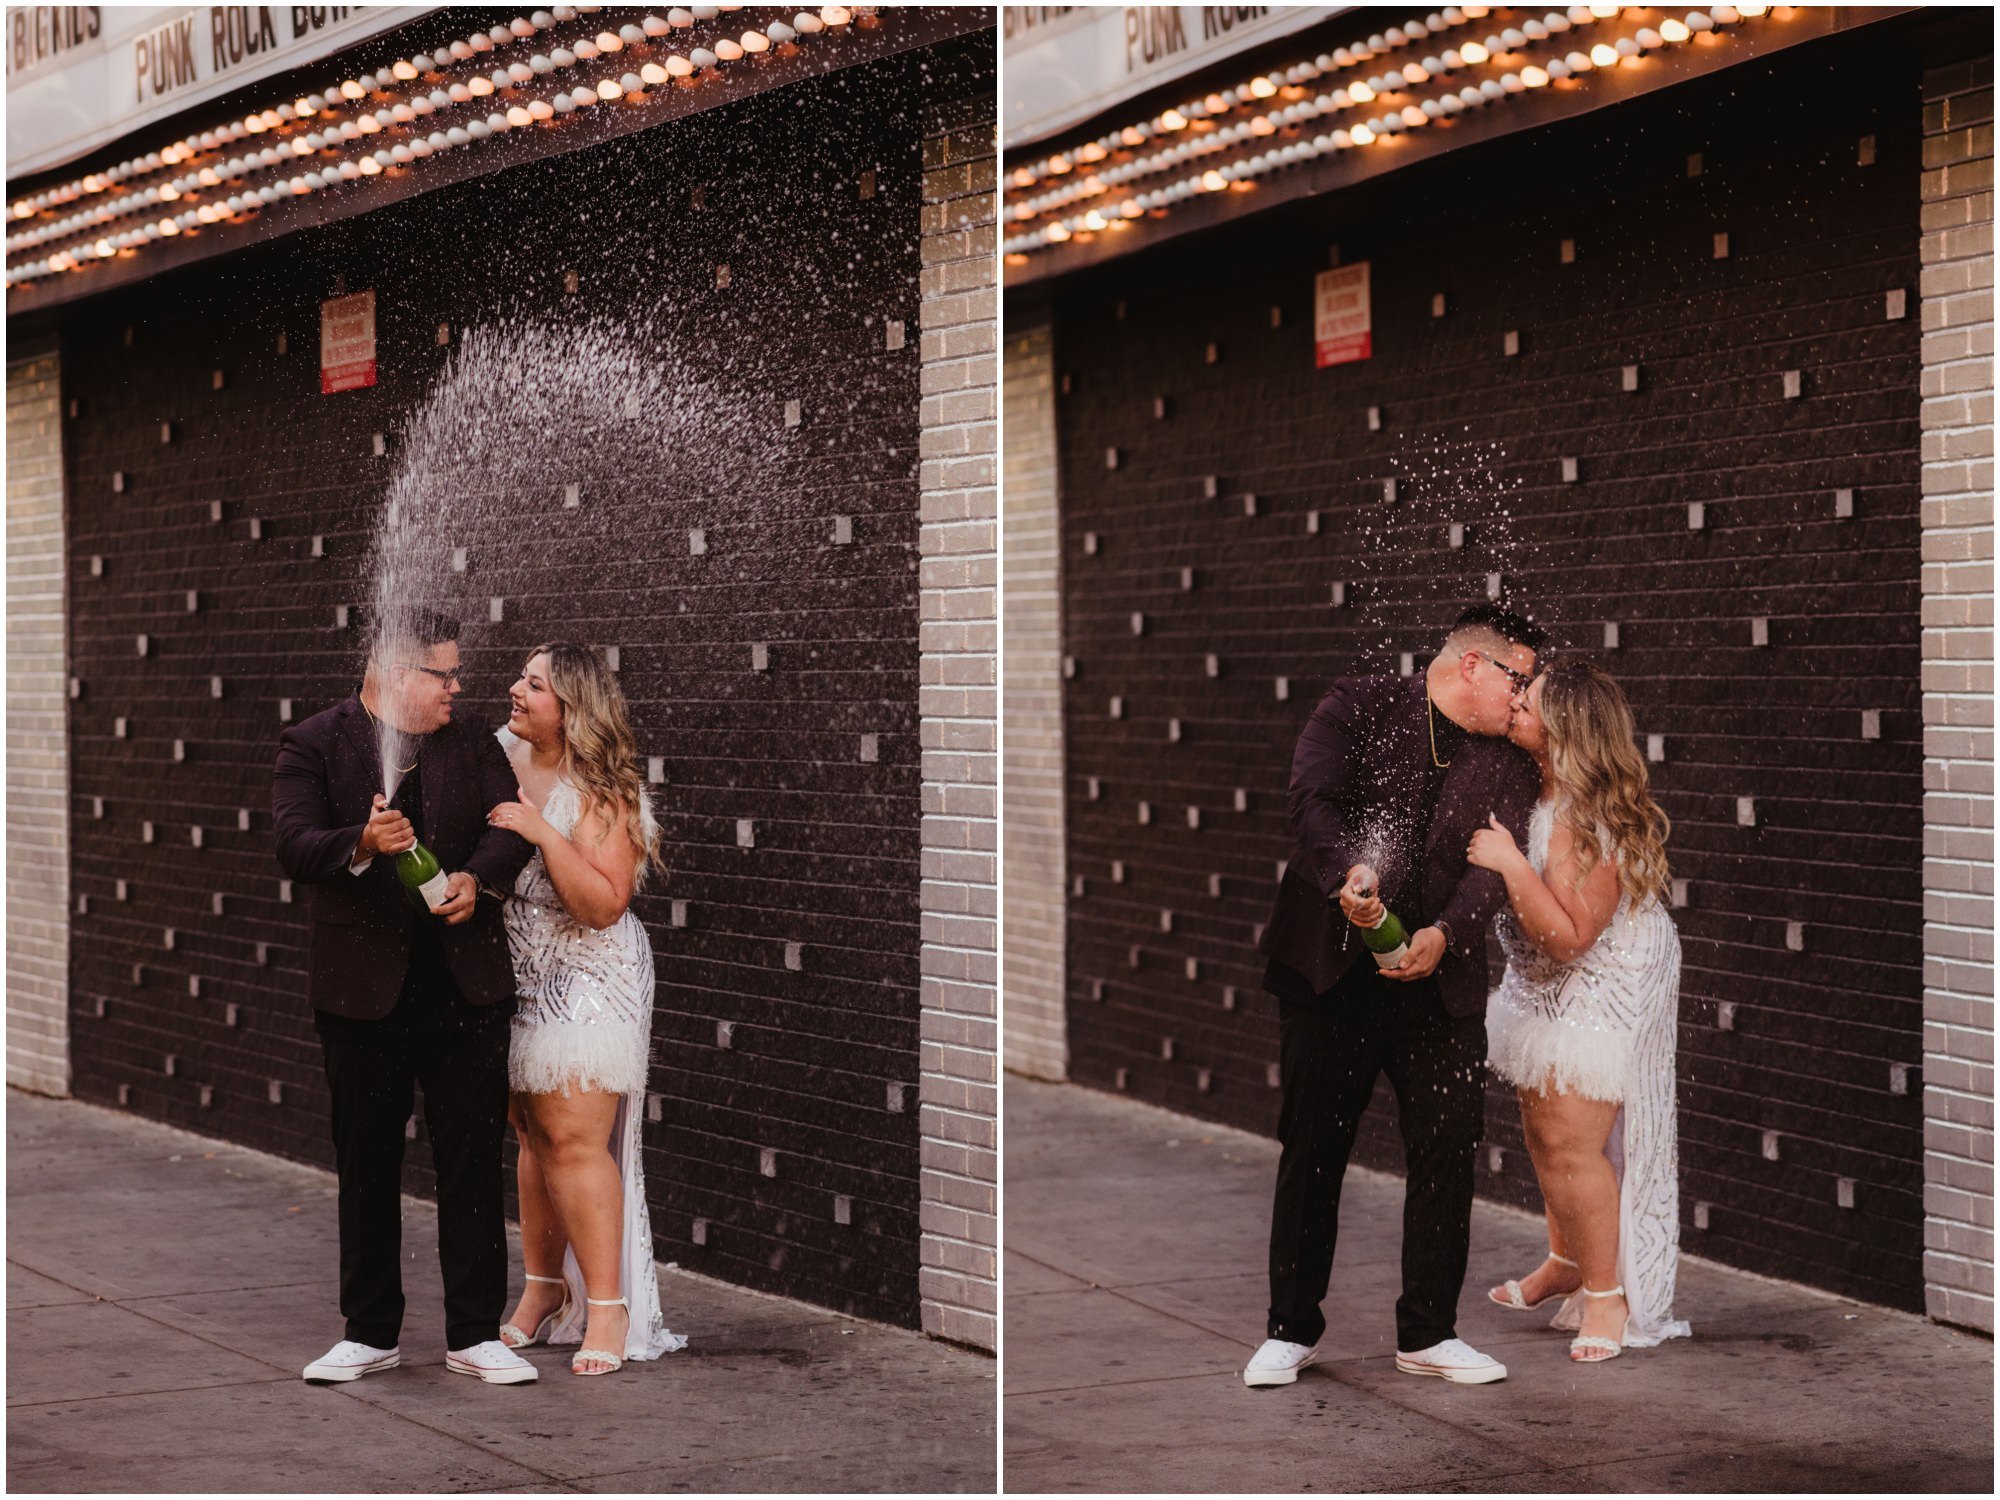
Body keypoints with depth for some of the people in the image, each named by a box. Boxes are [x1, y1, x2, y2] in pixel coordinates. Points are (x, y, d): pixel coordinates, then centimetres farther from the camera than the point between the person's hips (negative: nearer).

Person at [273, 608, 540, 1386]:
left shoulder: (469, 744, 8)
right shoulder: (314, 745, -2)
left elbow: (509, 821, -3)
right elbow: (295, 845, -15)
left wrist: (477, 878, -24)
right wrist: (361, 846, -34)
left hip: (465, 983, 2)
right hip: (365, 990, -2)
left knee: (473, 1161, 3)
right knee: (367, 1167, 8)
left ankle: (475, 1334, 10)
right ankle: (370, 1333, 19)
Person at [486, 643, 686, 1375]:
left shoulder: (601, 794, -15)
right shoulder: (502, 754, 4)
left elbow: (604, 904, -23)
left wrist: (543, 834, -28)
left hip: (589, 983, -6)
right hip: (518, 980, 6)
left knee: (576, 1141, -10)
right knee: (533, 1135, 11)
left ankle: (608, 1307, -4)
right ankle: (544, 1289, 21)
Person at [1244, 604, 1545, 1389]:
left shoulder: (1507, 761, 9)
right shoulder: (1360, 707, -1)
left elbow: (1494, 863, -4)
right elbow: (1313, 796, -16)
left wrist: (1444, 933, -23)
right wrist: (1346, 873, -35)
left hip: (1438, 976, 3)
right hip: (1330, 968, -3)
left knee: (1447, 1148, 1)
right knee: (1311, 1147, 3)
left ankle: (1428, 1332, 13)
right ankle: (1291, 1331, 13)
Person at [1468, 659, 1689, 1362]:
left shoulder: (1584, 825, -31)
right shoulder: (1540, 790, -4)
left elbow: (1568, 934, -33)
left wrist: (1510, 863, -36)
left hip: (1599, 997, -9)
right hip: (1549, 989, 10)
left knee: (1572, 1144, -10)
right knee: (1543, 1132, 19)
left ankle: (1606, 1294, 4)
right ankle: (1567, 1262, 37)